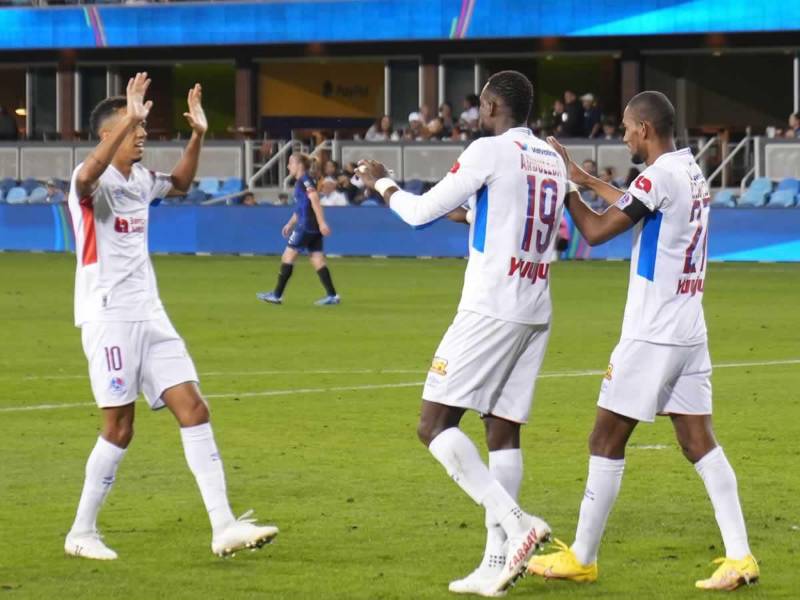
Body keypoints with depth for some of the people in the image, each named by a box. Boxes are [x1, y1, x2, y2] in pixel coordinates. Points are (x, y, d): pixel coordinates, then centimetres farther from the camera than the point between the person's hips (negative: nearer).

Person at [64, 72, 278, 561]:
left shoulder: (140, 179, 13)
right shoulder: (94, 181, -11)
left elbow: (180, 183, 35)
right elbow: (88, 175, -38)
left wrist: (198, 135, 19)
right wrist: (128, 119, -43)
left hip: (149, 314, 8)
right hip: (108, 315, -8)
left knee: (193, 408, -3)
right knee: (119, 427, -6)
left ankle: (224, 526, -6)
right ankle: (82, 533, 10)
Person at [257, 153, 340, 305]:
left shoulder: (305, 181, -11)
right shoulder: (301, 182, 19)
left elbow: (315, 201, -22)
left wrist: (322, 223, -29)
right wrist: (290, 224, 33)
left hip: (306, 226, -9)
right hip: (313, 229, 9)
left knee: (287, 257, -2)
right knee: (317, 260, 6)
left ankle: (276, 295, 2)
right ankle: (332, 296, 0)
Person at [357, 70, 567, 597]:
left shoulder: (490, 151, -10)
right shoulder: (553, 161, 13)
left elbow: (421, 213, -5)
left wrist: (381, 183, 12)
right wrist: (467, 212, 38)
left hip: (490, 311, -8)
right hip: (536, 314, 8)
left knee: (435, 425, -6)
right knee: (503, 431, 9)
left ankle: (515, 524, -20)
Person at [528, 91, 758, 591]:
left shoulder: (659, 176, -15)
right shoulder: (693, 173, 12)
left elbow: (598, 232, -12)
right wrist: (586, 179, 33)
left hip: (651, 337, -8)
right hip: (691, 334, 8)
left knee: (607, 440, 2)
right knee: (699, 441, 5)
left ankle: (582, 558, 9)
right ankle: (739, 556, -4)